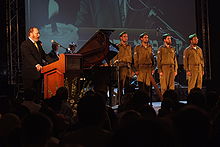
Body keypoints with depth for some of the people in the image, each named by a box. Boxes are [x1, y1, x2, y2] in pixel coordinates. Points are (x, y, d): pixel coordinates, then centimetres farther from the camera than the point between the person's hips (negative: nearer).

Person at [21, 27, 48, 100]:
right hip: (30, 73, -8)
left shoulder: (38, 43, 15)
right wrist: (36, 65, -41)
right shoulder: (25, 44, -12)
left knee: (38, 92, 12)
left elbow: (43, 54, 21)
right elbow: (29, 56, -26)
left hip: (38, 72, 8)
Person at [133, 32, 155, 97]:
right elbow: (135, 59, 1)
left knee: (147, 85, 5)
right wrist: (136, 69, -5)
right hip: (141, 68, -3)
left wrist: (153, 68, 11)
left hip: (149, 68, 3)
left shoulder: (150, 47, 13)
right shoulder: (137, 47, 2)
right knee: (140, 84, -9)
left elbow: (152, 58, 17)